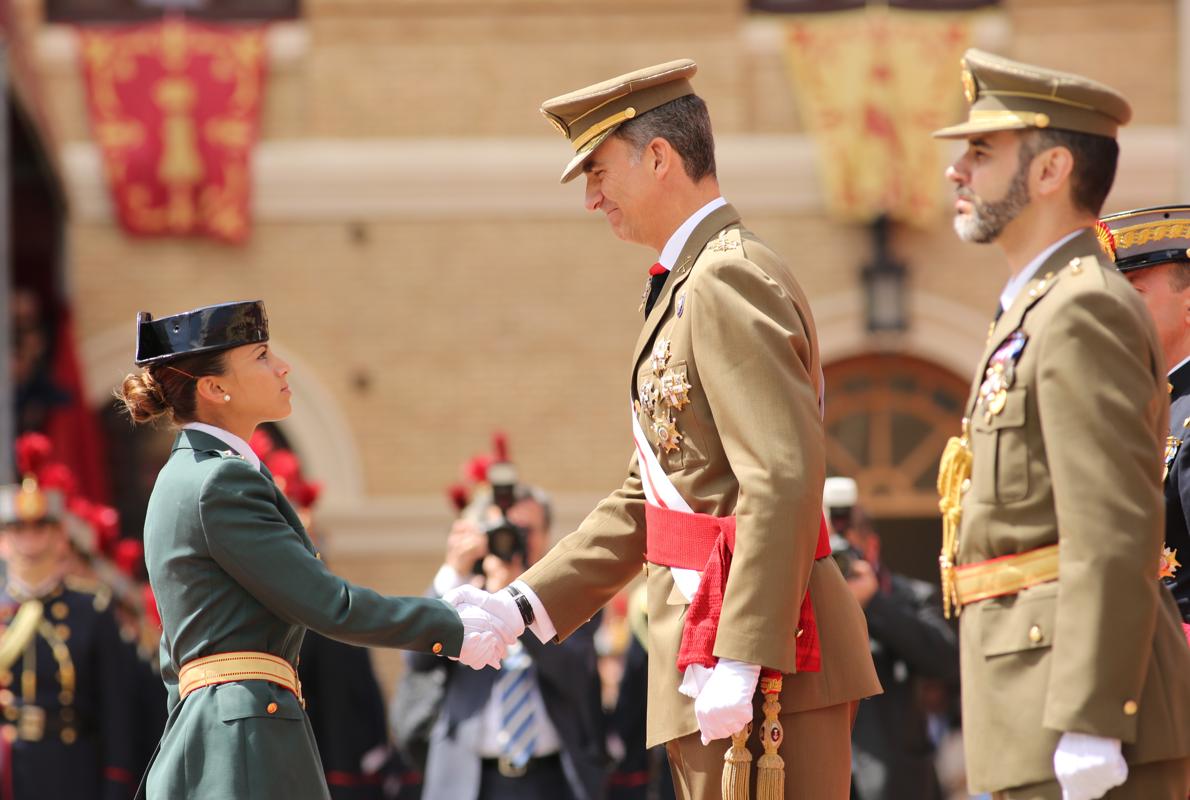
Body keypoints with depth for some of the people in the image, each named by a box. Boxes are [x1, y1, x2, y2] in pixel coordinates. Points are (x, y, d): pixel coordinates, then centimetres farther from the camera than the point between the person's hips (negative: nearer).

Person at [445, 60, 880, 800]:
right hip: (715, 659, 10)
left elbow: (786, 477, -22)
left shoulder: (729, 278, -12)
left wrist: (740, 661, -25)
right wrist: (525, 606, 16)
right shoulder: (688, 288, 20)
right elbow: (645, 501, 23)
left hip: (763, 659, -10)